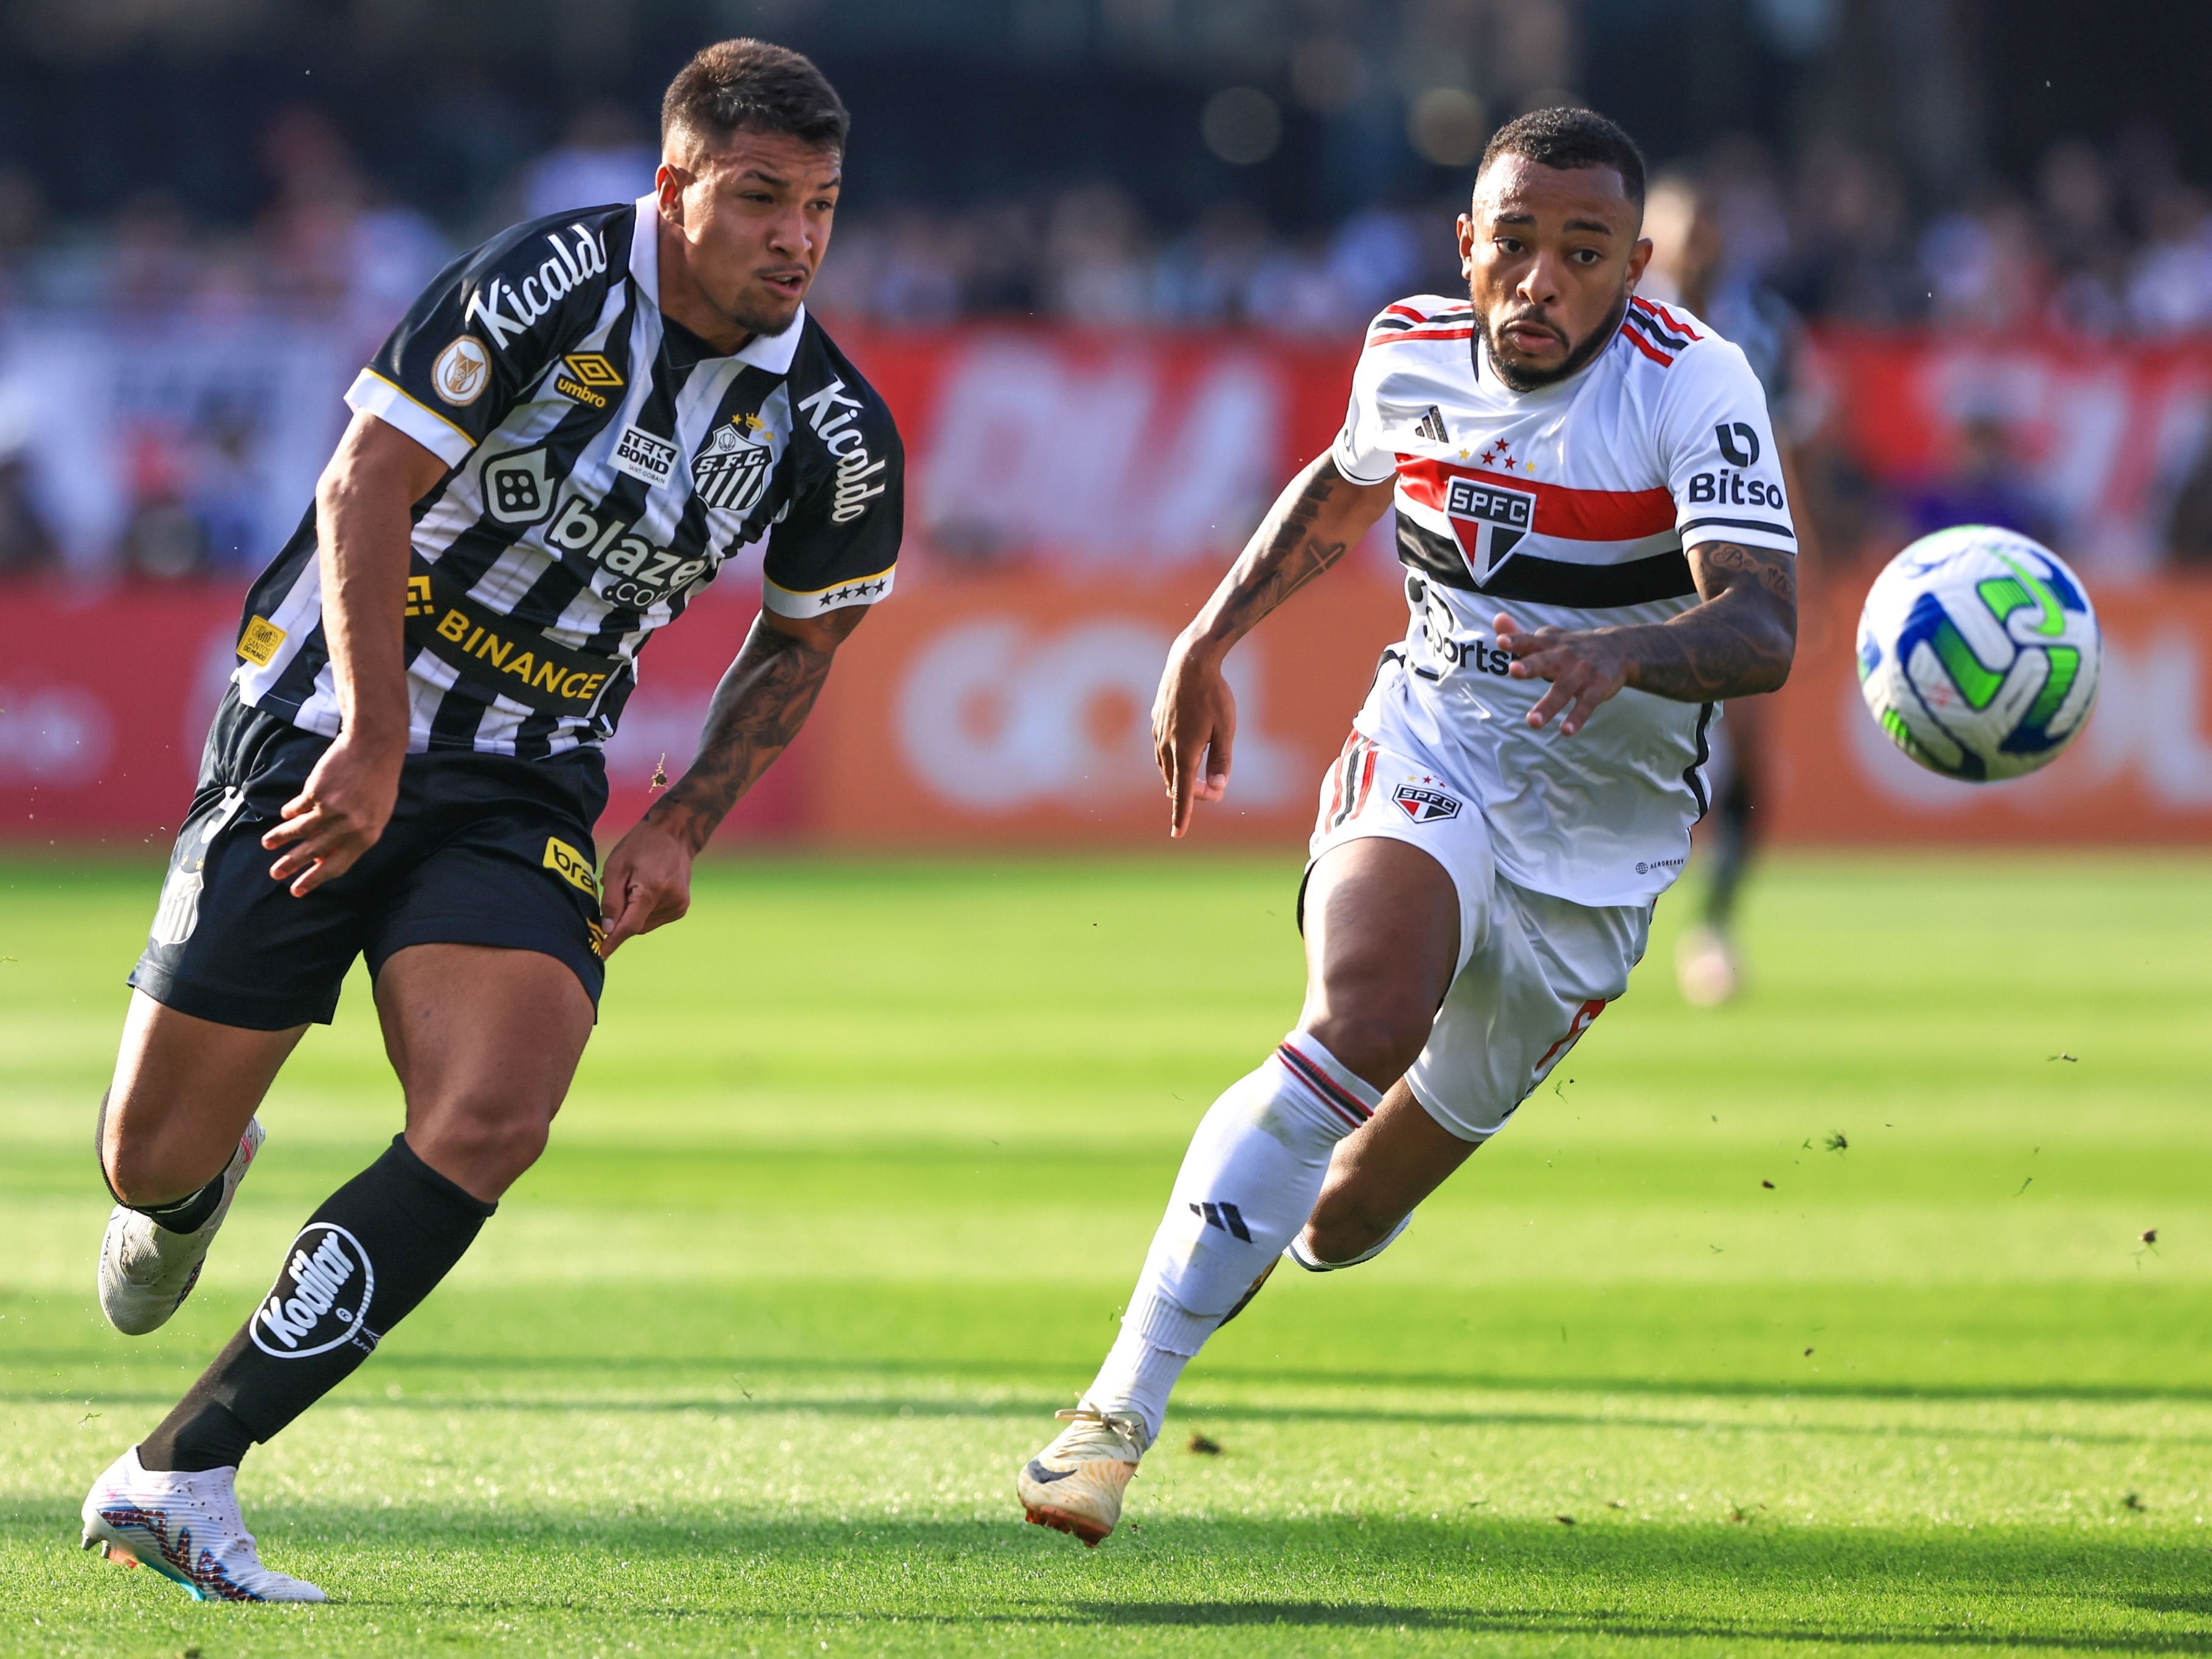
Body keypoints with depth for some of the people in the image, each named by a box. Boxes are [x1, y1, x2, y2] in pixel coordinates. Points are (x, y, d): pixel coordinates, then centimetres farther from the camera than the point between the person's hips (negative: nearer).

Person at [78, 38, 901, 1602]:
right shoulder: (545, 287, -17)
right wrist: (376, 742, -23)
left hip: (526, 797, 3)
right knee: (156, 1158, -1)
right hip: (328, 738, -3)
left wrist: (681, 828, 5)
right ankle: (198, 1188, 43)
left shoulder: (835, 433, -4)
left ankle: (178, 1474, -16)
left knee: (494, 1116, -22)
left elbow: (802, 639, 15)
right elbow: (366, 488, -17)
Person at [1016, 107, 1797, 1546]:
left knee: (1353, 1218, 8)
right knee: (1366, 1017, -33)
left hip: (1601, 835, -1)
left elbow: (1763, 632, -30)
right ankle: (1122, 1407, -33)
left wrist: (1629, 649, -49)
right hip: (1428, 760, 1)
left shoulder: (1692, 384, -18)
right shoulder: (1413, 352, -4)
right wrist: (1209, 641, 16)